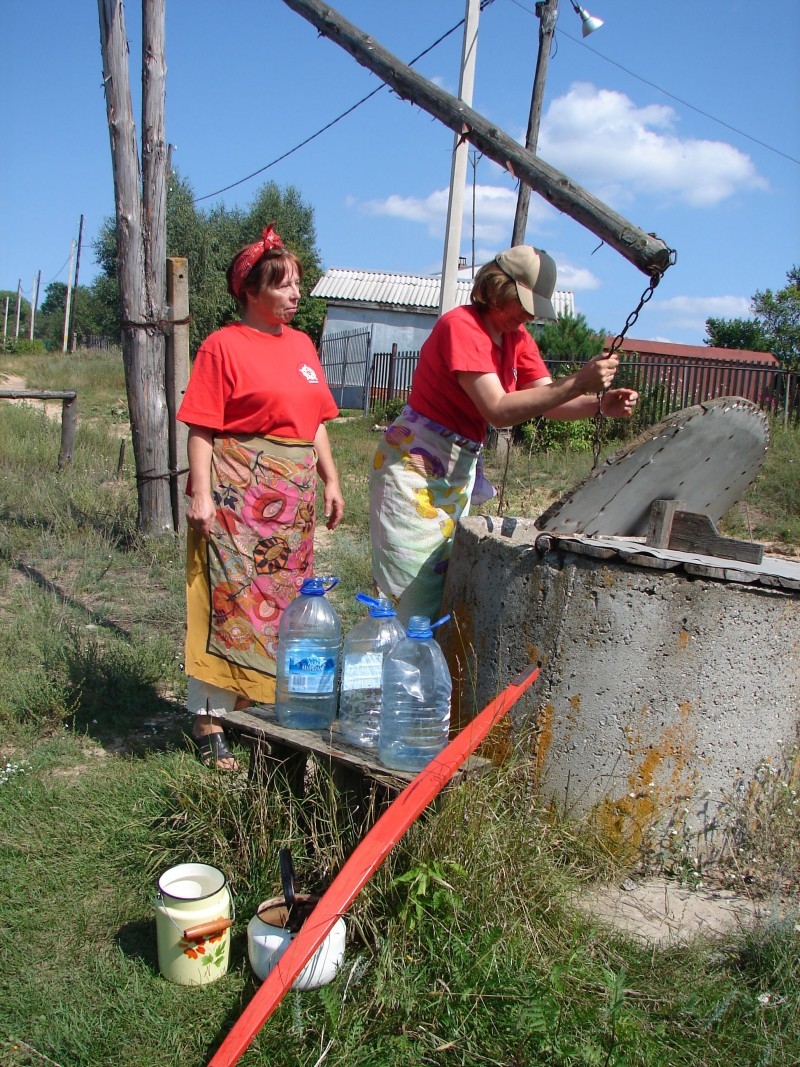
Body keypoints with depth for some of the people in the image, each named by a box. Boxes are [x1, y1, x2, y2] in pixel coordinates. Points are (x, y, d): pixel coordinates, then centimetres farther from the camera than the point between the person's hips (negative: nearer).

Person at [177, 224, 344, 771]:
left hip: (295, 493, 7)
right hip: (238, 491, -7)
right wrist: (201, 494, -16)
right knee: (230, 598, -5)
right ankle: (210, 717, 5)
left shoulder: (302, 345, 14)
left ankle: (269, 698, 25)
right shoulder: (223, 345, -5)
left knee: (286, 598, 11)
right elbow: (201, 429, -9)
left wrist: (331, 481, 13)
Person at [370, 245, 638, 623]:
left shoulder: (516, 337, 7)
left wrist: (600, 403, -16)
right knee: (416, 594, -7)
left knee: (445, 583, 9)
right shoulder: (461, 325, -19)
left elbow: (546, 399, 1)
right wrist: (577, 383, -31)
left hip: (461, 468, 8)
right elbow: (498, 410, -28)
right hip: (416, 463, -8)